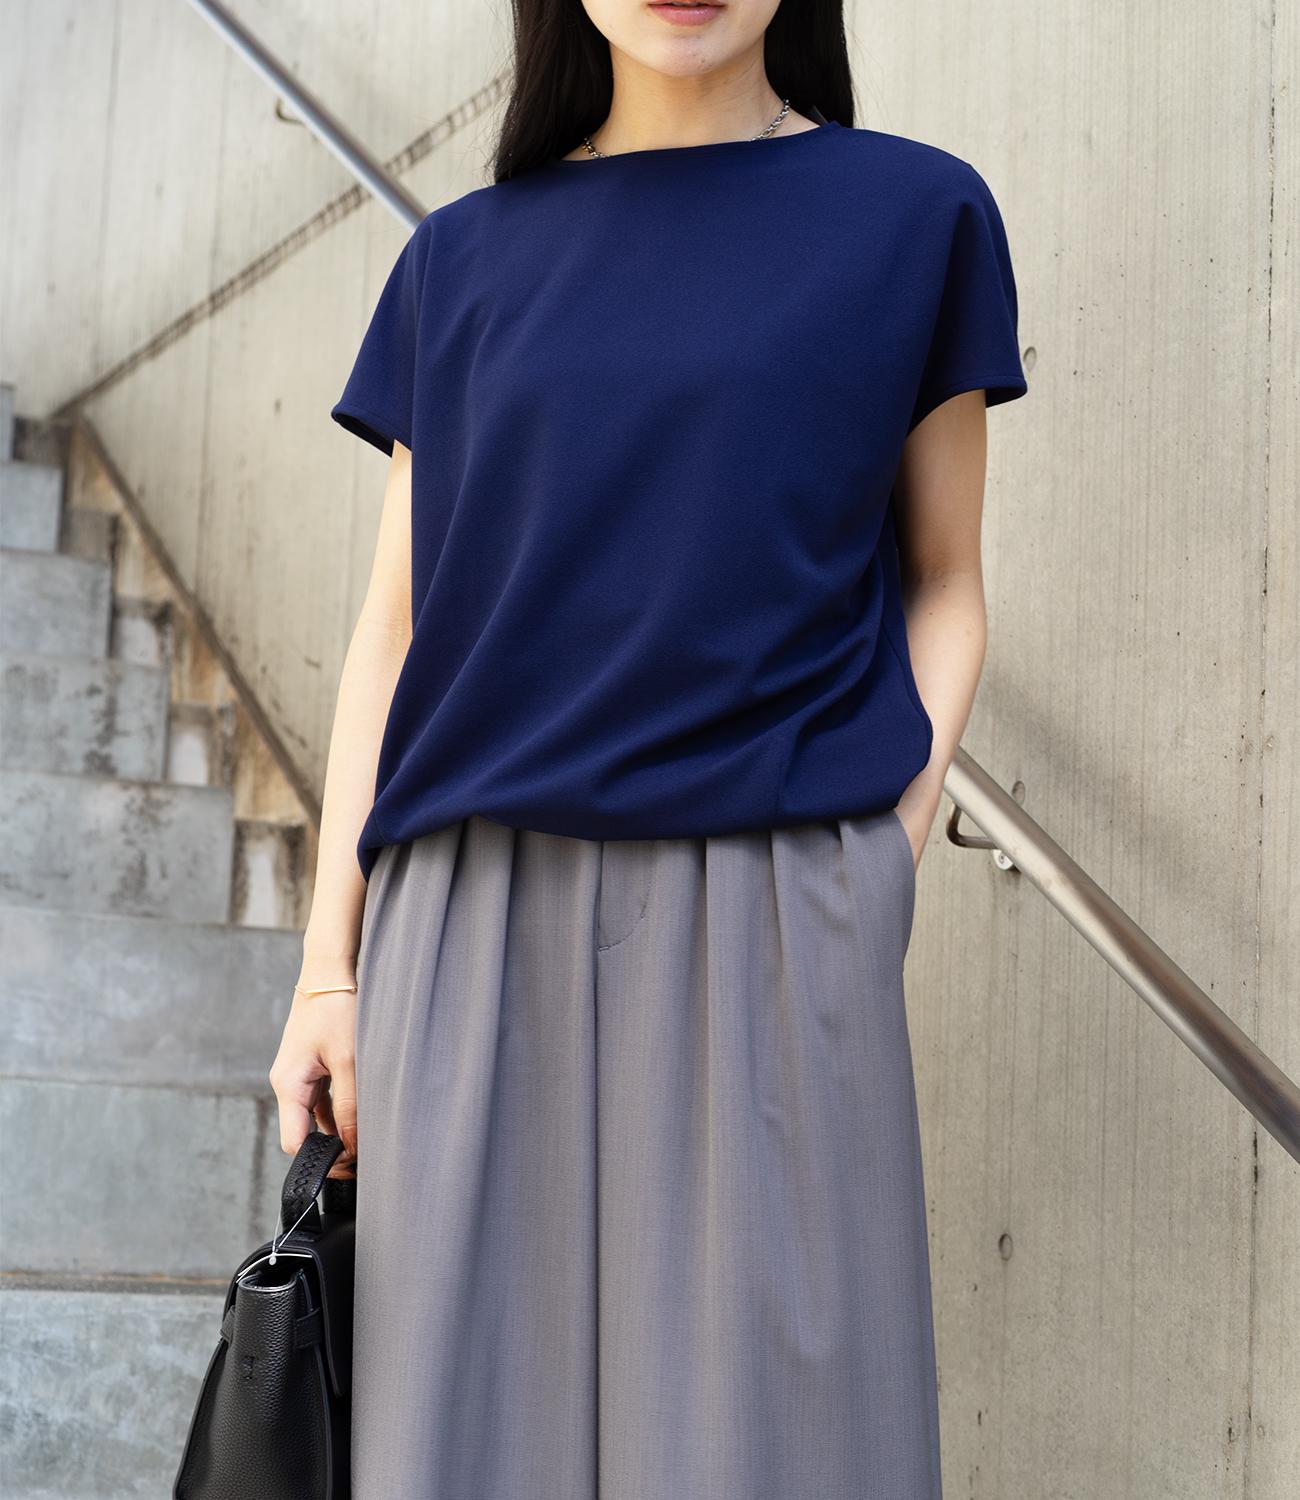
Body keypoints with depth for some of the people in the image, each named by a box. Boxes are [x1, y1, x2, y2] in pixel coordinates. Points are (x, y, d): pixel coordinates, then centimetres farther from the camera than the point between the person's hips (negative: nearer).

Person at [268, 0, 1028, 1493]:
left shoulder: (914, 215, 6)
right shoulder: (460, 258, 12)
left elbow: (939, 588, 9)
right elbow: (394, 627, 12)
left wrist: (877, 884, -5)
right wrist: (329, 968, 5)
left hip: (768, 916, -2)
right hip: (475, 924, 2)